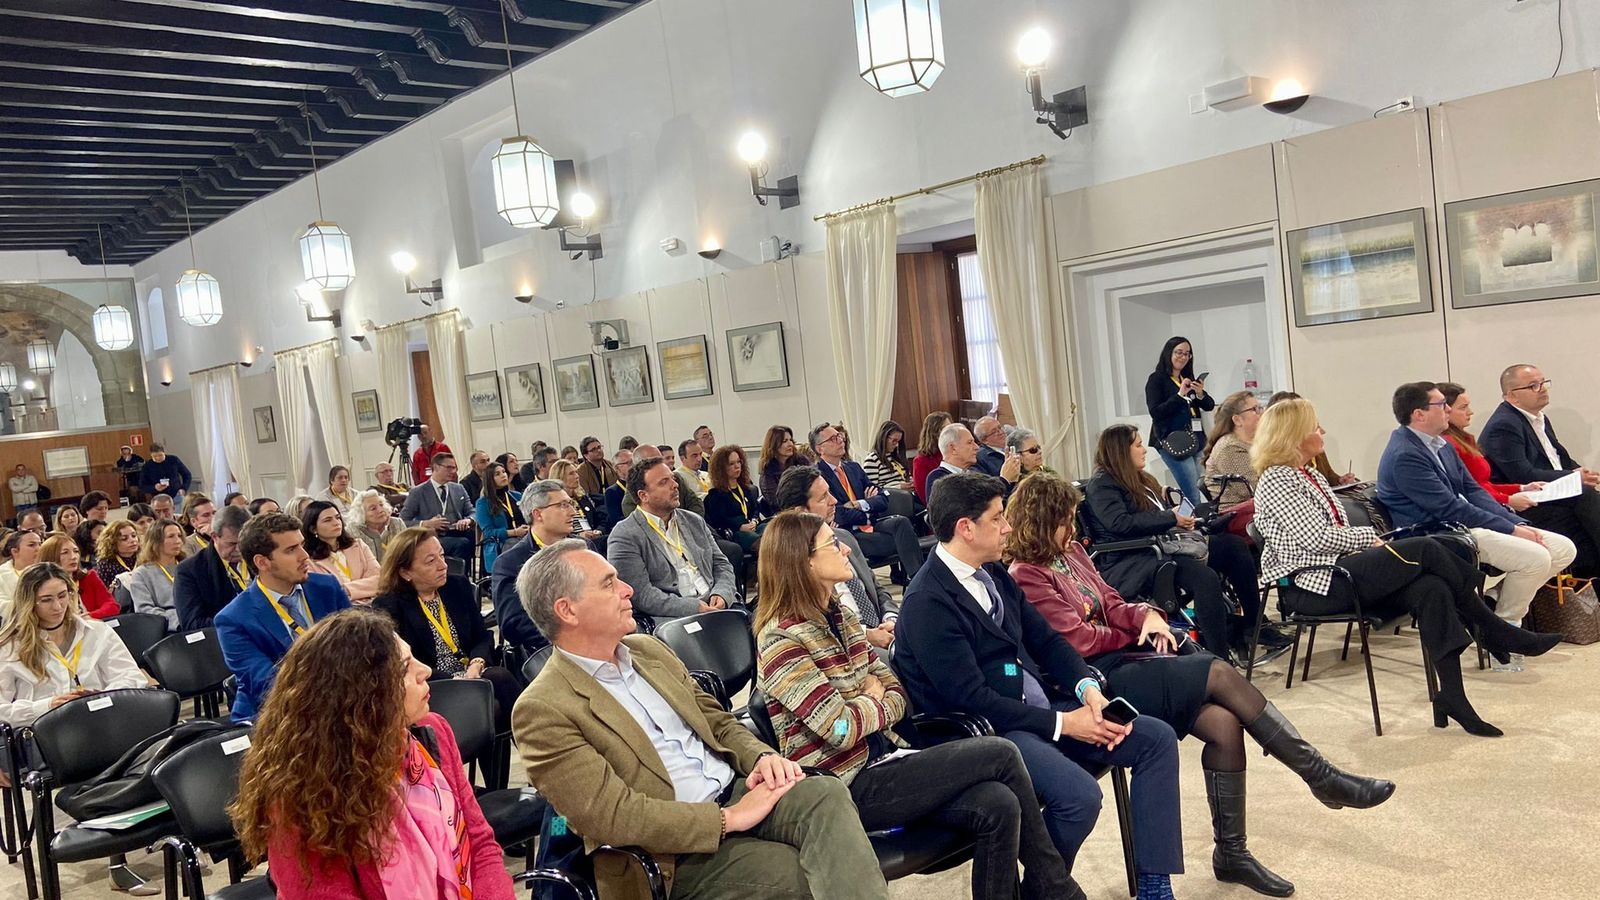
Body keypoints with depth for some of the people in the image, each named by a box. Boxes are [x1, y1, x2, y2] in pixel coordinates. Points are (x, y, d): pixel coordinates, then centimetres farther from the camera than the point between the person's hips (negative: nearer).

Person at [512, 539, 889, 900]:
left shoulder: (648, 649, 14)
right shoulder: (543, 710, -10)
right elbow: (611, 814, -17)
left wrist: (762, 757, -3)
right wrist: (728, 819, -19)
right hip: (678, 853, -6)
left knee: (826, 794, -24)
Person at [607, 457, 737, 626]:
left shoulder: (695, 522, 19)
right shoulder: (625, 536, -3)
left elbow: (721, 564, 21)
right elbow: (641, 594, -11)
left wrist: (721, 594, -2)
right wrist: (694, 608, -18)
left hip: (715, 607, 7)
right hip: (673, 618, -7)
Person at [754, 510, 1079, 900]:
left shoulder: (841, 616, 10)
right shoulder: (781, 639, -15)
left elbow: (897, 695, 12)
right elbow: (841, 729, -21)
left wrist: (871, 706, -9)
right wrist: (875, 703, -2)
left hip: (882, 759, 7)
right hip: (848, 787, -7)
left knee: (997, 806, -18)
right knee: (1000, 754, -14)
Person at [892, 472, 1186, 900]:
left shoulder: (993, 573, 9)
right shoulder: (927, 602, -18)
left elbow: (1045, 640, 13)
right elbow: (971, 698, -21)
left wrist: (1087, 688, -7)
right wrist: (1062, 723, -17)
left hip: (1039, 706, 9)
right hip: (986, 730, -9)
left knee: (1157, 738, 0)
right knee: (1080, 796, -30)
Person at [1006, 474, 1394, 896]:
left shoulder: (1070, 551, 14)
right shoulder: (1026, 577, -12)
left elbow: (1110, 602, 15)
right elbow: (1079, 639, -15)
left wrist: (1147, 615, -7)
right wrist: (1133, 633, 2)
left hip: (1125, 656, 8)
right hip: (1098, 681, -8)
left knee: (1224, 723, -14)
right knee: (1220, 674, -19)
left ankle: (1231, 853, -4)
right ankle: (1322, 778, -8)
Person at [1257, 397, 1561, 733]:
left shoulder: (1309, 473, 21)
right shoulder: (1275, 481, -9)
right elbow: (1316, 537, -17)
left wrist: (1367, 542, -1)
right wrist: (1369, 536, -4)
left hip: (1338, 569, 9)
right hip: (1312, 586, -9)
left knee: (1430, 589, -18)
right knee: (1425, 549, -19)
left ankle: (1452, 696, -20)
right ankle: (1498, 633, -3)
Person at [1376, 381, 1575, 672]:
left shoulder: (1442, 445, 15)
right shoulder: (1404, 456, -17)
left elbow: (1472, 490, 14)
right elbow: (1449, 508, -19)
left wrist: (1519, 524, 0)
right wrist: (1511, 529, -16)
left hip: (1463, 524, 10)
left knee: (1564, 549, 1)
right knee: (1535, 557, -24)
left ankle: (1499, 599, 10)